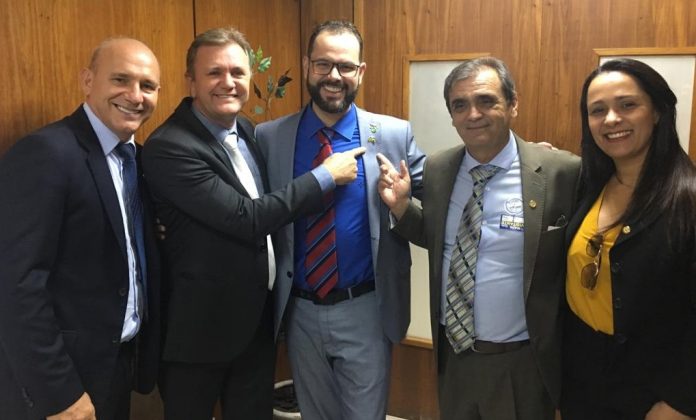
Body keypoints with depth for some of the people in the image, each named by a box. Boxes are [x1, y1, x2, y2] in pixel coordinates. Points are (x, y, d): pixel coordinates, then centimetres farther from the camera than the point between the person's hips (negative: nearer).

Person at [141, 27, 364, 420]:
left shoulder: (247, 130, 4)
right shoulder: (168, 147, -22)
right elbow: (247, 219, -26)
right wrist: (325, 176, -19)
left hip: (259, 317, 7)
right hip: (202, 326, -7)